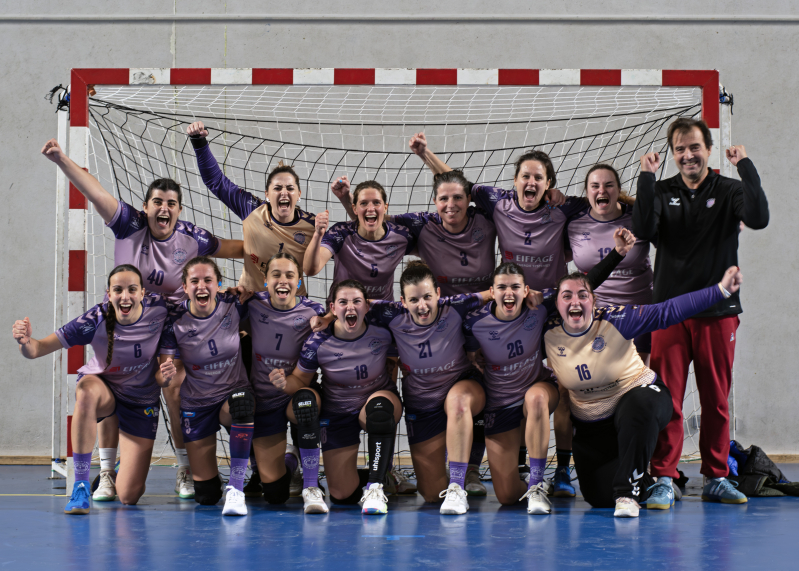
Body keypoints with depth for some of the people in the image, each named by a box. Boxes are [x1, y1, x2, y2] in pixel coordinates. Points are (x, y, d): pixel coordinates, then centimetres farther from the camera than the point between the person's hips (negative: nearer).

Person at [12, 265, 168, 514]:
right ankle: (81, 484, -31)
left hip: (142, 402, 1)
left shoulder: (158, 309, -23)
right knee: (88, 390, -43)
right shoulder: (96, 320, -25)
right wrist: (26, 341, -50)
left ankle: (124, 464, 33)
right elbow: (39, 348, -26)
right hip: (104, 388, -1)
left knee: (128, 496, -7)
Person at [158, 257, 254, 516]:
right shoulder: (175, 321, -16)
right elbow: (163, 375, -15)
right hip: (196, 404, 0)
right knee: (206, 496, 0)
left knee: (242, 404, -41)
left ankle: (236, 487, -30)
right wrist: (166, 376, -37)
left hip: (234, 393, 0)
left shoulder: (233, 306, -15)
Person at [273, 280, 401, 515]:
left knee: (380, 406, -41)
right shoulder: (318, 343, -18)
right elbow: (300, 380, -7)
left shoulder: (381, 333, -18)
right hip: (338, 413, 1)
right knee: (342, 496, -3)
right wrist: (285, 383, -27)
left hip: (378, 401, -1)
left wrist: (391, 396, -8)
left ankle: (375, 486, -30)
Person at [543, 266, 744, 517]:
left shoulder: (614, 320, -19)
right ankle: (650, 486, 26)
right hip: (592, 427, 4)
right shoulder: (549, 333, -10)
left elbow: (666, 311, -22)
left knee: (637, 407, -42)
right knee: (599, 498, -7)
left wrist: (720, 290, -26)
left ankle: (628, 492, -28)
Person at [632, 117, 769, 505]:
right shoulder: (662, 192, 8)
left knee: (716, 399, 5)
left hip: (718, 312, 0)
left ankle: (716, 479, 14)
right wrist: (646, 178, -14)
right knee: (667, 399, -3)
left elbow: (759, 218, -14)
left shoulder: (729, 191, 6)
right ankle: (663, 479, 3)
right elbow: (643, 229, -10)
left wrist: (745, 167, -17)